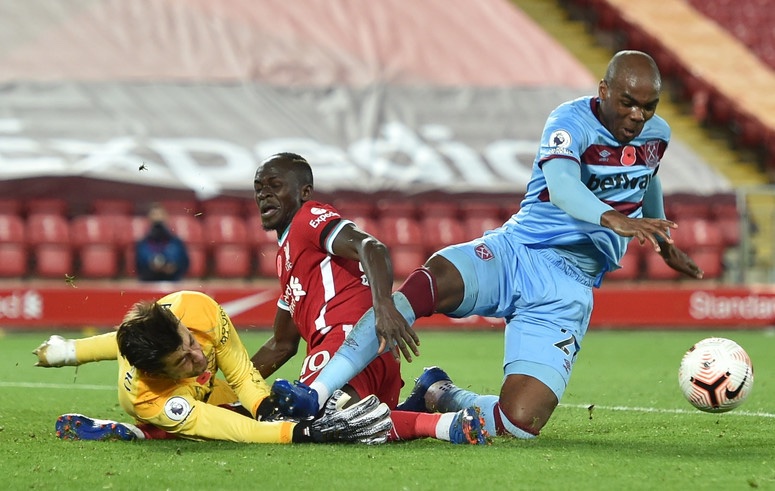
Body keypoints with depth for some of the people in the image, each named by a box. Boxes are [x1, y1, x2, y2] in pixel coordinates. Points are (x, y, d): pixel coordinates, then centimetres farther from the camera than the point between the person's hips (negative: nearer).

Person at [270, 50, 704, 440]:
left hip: (567, 292, 3)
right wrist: (614, 220, -49)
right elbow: (561, 184, -31)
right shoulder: (575, 120, -9)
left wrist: (663, 242, 49)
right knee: (428, 283, -35)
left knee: (520, 422, -18)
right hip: (516, 252, -3)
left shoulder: (657, 135, 9)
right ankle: (317, 395, -33)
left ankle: (439, 397, 13)